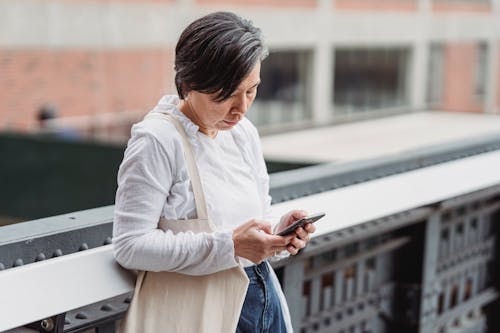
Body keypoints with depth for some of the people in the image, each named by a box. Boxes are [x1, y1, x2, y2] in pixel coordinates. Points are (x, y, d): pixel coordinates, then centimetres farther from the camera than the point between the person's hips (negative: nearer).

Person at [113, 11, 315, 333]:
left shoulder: (245, 133, 6)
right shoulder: (157, 140, -16)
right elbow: (130, 246, -21)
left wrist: (281, 233, -10)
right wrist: (228, 245, -27)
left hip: (266, 300, 7)